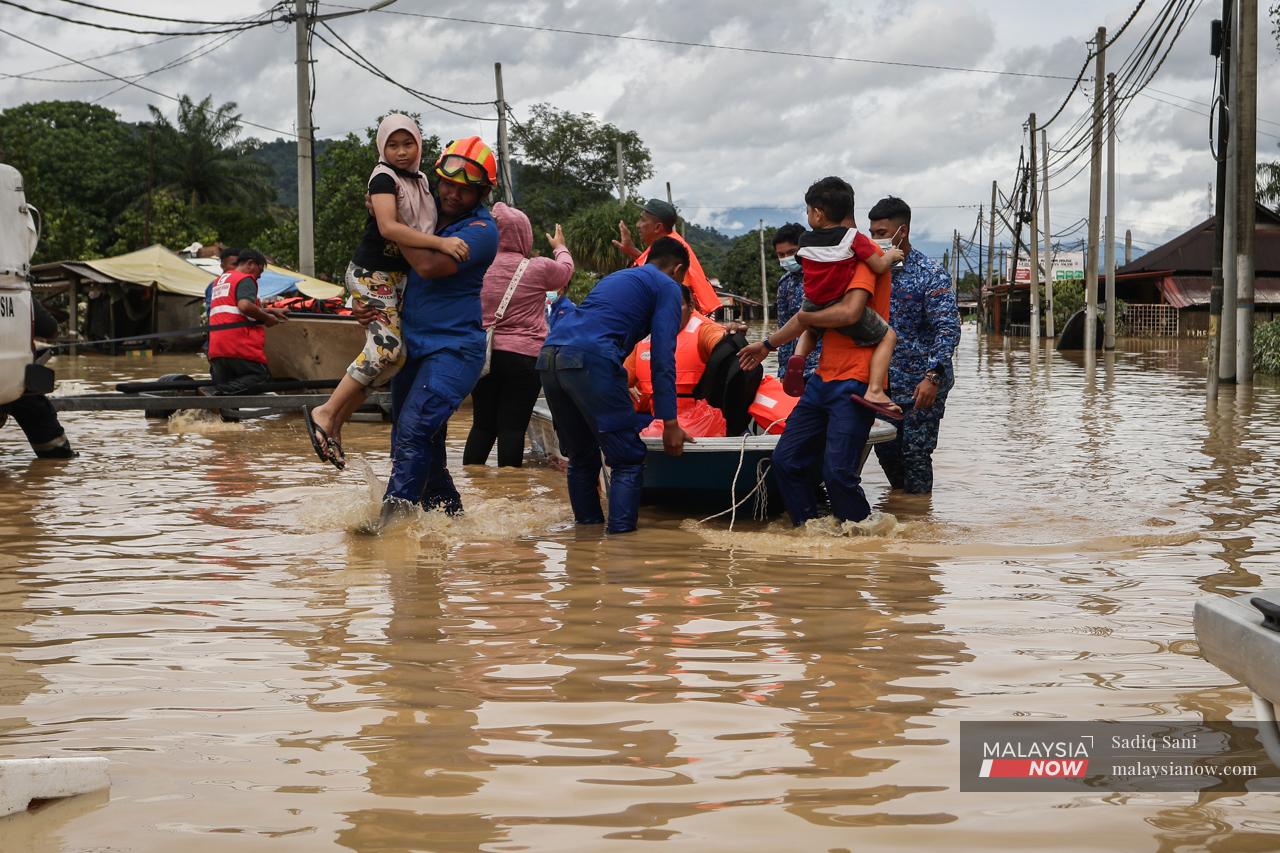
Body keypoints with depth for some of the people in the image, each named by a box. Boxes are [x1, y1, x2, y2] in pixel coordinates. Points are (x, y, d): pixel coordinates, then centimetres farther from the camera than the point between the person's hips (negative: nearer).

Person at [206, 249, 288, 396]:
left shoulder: (220, 280, 26)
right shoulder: (245, 279, -3)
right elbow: (245, 305, -21)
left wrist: (271, 310, 28)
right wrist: (267, 317, -5)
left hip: (216, 346, 8)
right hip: (240, 344, -8)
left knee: (224, 383, 13)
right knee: (261, 377, -3)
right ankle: (219, 391, -23)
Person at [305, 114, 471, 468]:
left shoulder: (420, 180, 13)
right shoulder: (384, 178, -13)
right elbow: (388, 227, -29)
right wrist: (440, 243, -34)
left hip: (398, 276, 9)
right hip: (372, 273, -9)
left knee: (385, 354, 4)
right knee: (388, 346, -20)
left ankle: (336, 422, 8)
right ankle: (325, 413, -15)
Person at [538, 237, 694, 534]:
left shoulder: (615, 277, 35)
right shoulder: (668, 287, 13)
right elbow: (663, 357, 1)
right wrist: (670, 423, 0)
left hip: (549, 356, 8)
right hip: (591, 360, -7)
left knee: (581, 457, 20)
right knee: (628, 459, -1)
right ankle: (620, 536, -11)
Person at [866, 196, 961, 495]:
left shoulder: (931, 275, -11)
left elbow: (948, 330, -17)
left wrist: (932, 377, -27)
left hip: (922, 386, -6)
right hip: (882, 384, 6)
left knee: (915, 453, -2)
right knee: (886, 451, 11)